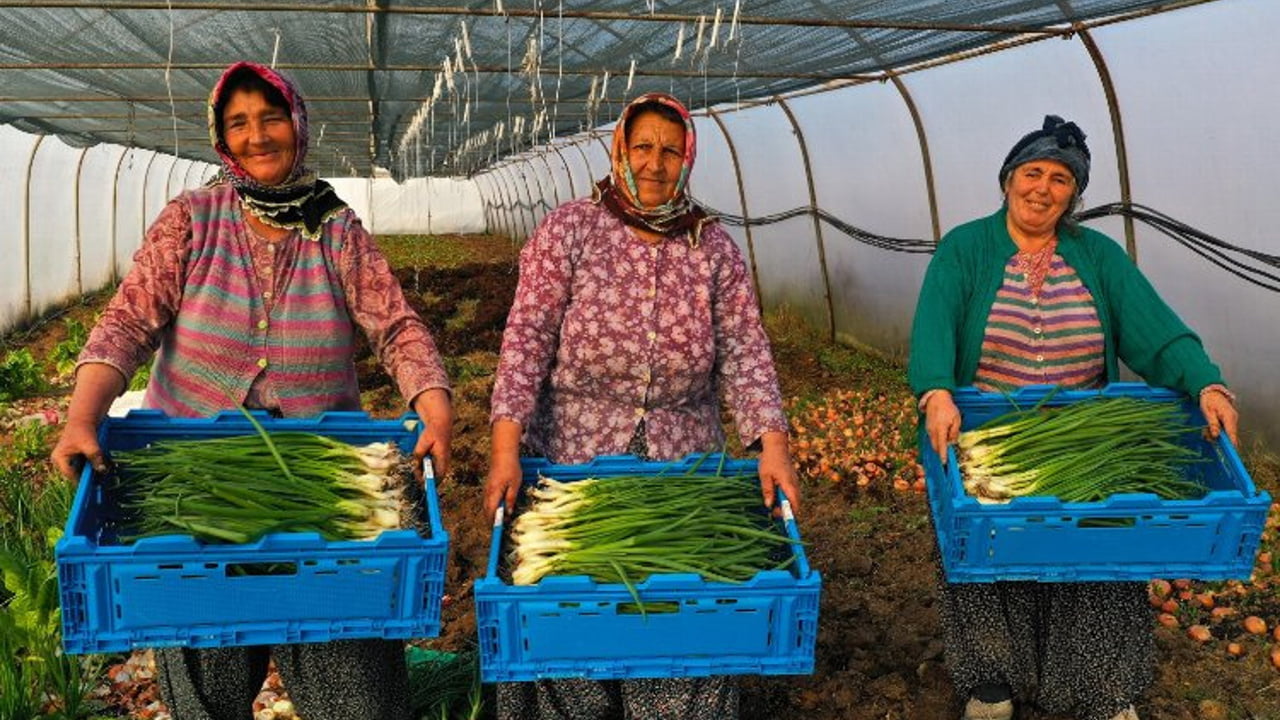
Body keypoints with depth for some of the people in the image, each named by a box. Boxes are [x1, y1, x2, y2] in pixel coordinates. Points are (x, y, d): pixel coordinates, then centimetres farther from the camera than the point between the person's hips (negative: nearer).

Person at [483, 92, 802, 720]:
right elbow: (527, 335, -10)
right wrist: (506, 443, -21)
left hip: (683, 460, 2)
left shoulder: (713, 245, 4)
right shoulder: (569, 229, -3)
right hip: (572, 453, -2)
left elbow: (744, 350, -1)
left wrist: (772, 442, -14)